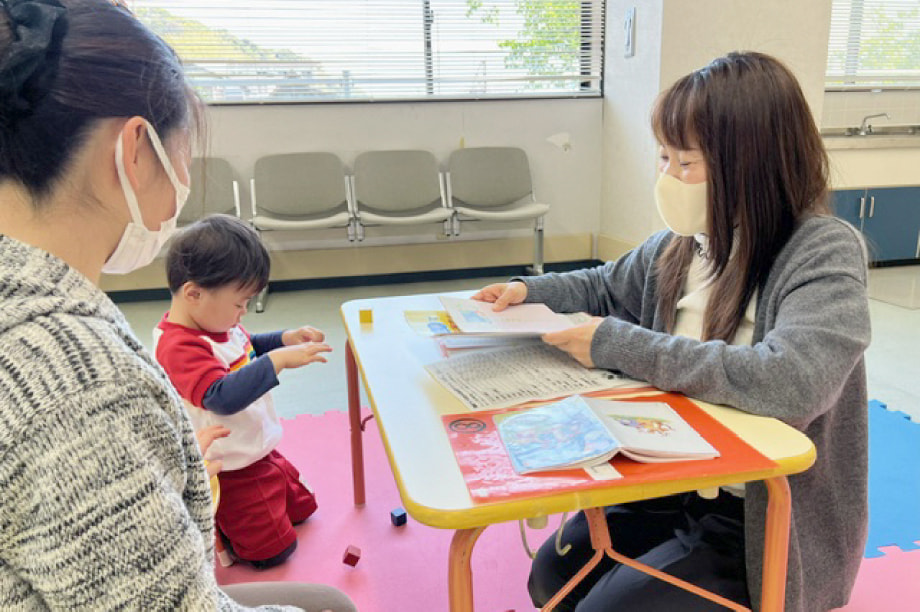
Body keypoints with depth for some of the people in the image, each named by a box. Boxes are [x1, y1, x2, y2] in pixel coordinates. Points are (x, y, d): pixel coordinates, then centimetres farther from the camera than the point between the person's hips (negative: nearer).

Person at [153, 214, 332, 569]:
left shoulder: (216, 325, -1)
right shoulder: (179, 347, -31)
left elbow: (246, 351, 19)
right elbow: (221, 396, -44)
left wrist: (286, 339, 2)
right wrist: (279, 360, -47)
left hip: (257, 452, 9)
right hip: (231, 470, -9)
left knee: (299, 507, 26)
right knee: (272, 551, -1)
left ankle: (215, 520, 26)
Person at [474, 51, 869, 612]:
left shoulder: (826, 252, -20)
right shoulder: (684, 241, -2)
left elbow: (793, 382, -38)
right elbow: (607, 287, 17)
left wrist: (621, 345, -31)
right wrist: (529, 291, -3)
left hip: (769, 523, -6)